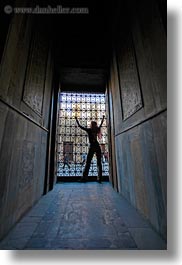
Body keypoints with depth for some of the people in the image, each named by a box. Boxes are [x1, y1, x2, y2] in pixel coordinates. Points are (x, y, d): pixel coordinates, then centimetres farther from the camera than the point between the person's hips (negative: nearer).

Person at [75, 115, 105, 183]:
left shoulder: (89, 130, -1)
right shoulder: (97, 130, 10)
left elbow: (79, 126, 3)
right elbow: (101, 124, 29)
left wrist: (76, 119, 17)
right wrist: (103, 118, 43)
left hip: (92, 147, -4)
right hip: (98, 147, 5)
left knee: (88, 162, 0)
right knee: (99, 163, 7)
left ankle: (84, 178, 1)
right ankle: (100, 178, 9)